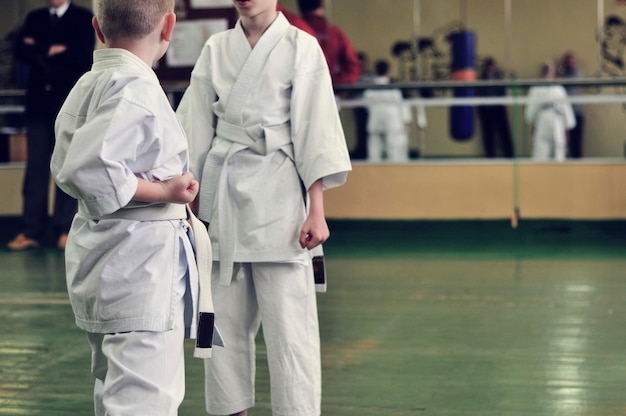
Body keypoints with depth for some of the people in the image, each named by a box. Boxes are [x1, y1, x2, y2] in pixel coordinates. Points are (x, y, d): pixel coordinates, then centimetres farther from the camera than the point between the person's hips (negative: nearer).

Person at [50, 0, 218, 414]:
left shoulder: (87, 86, 9)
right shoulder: (136, 88, -19)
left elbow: (64, 166, 16)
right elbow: (88, 169, -28)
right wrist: (162, 191, -18)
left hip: (99, 252, 10)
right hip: (140, 259, -10)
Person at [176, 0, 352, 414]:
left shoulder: (300, 47, -2)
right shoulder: (216, 49, 9)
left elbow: (313, 131, -6)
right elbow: (196, 128, 12)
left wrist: (316, 212, -10)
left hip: (277, 193, -4)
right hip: (222, 190, 4)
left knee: (288, 321, -5)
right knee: (225, 317, 9)